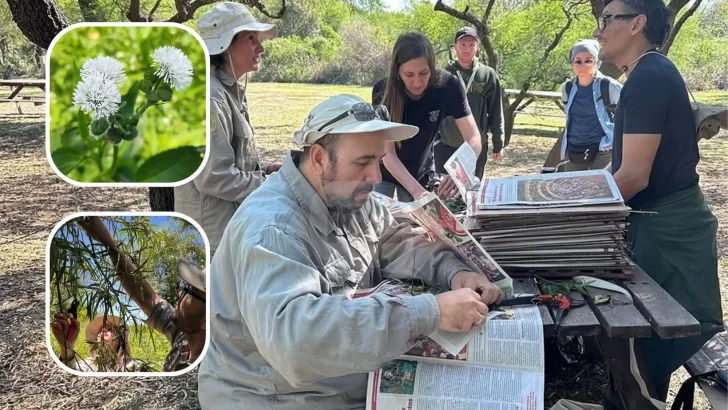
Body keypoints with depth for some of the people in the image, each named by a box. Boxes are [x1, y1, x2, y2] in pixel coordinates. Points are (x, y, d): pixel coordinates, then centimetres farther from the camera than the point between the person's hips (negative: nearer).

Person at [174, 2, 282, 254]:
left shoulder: (229, 92, 10)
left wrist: (264, 171, 4)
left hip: (230, 226, 10)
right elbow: (214, 177, -24)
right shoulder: (208, 97, -21)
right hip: (214, 234, -10)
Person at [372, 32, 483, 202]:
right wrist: (415, 190, -43)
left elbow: (473, 138, -26)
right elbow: (387, 153, -28)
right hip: (384, 171, -2)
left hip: (421, 173, 2)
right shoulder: (383, 91, -27)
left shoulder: (448, 86, -23)